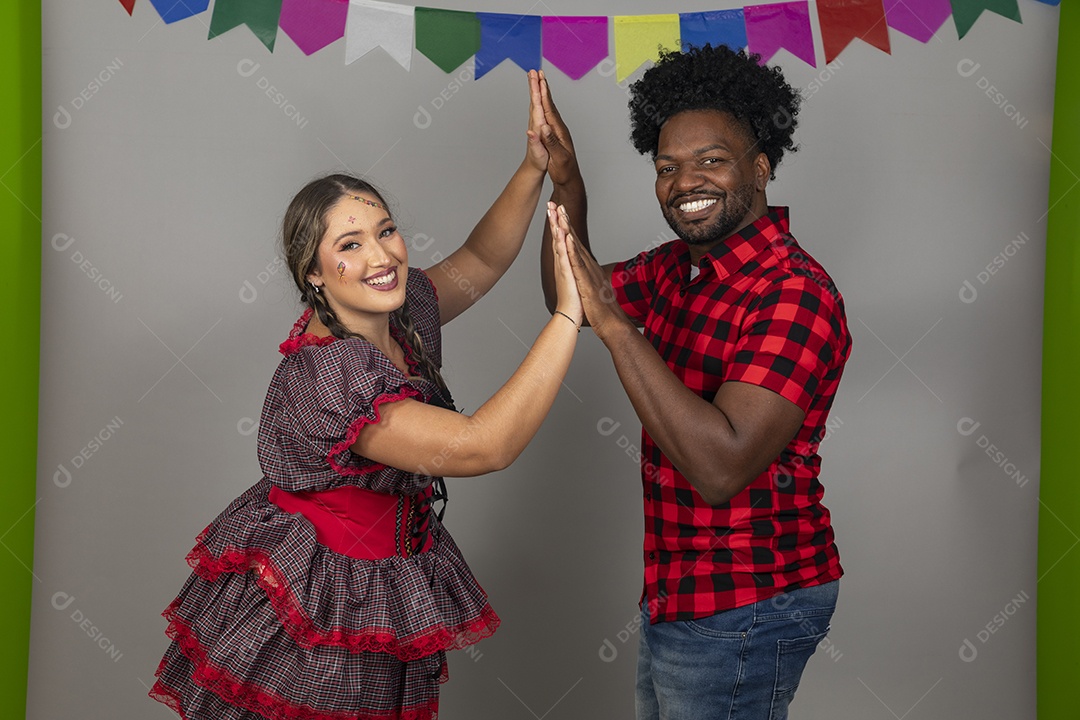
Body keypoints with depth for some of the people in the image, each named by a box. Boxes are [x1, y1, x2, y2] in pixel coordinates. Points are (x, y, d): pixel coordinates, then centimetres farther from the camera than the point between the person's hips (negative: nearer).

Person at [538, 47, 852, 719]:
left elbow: (721, 468, -31)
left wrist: (614, 324, -32)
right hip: (680, 593, 8)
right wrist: (567, 182, 1)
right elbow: (569, 294, 19)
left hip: (744, 607, -8)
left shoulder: (795, 292, -23)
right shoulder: (679, 266, 4)